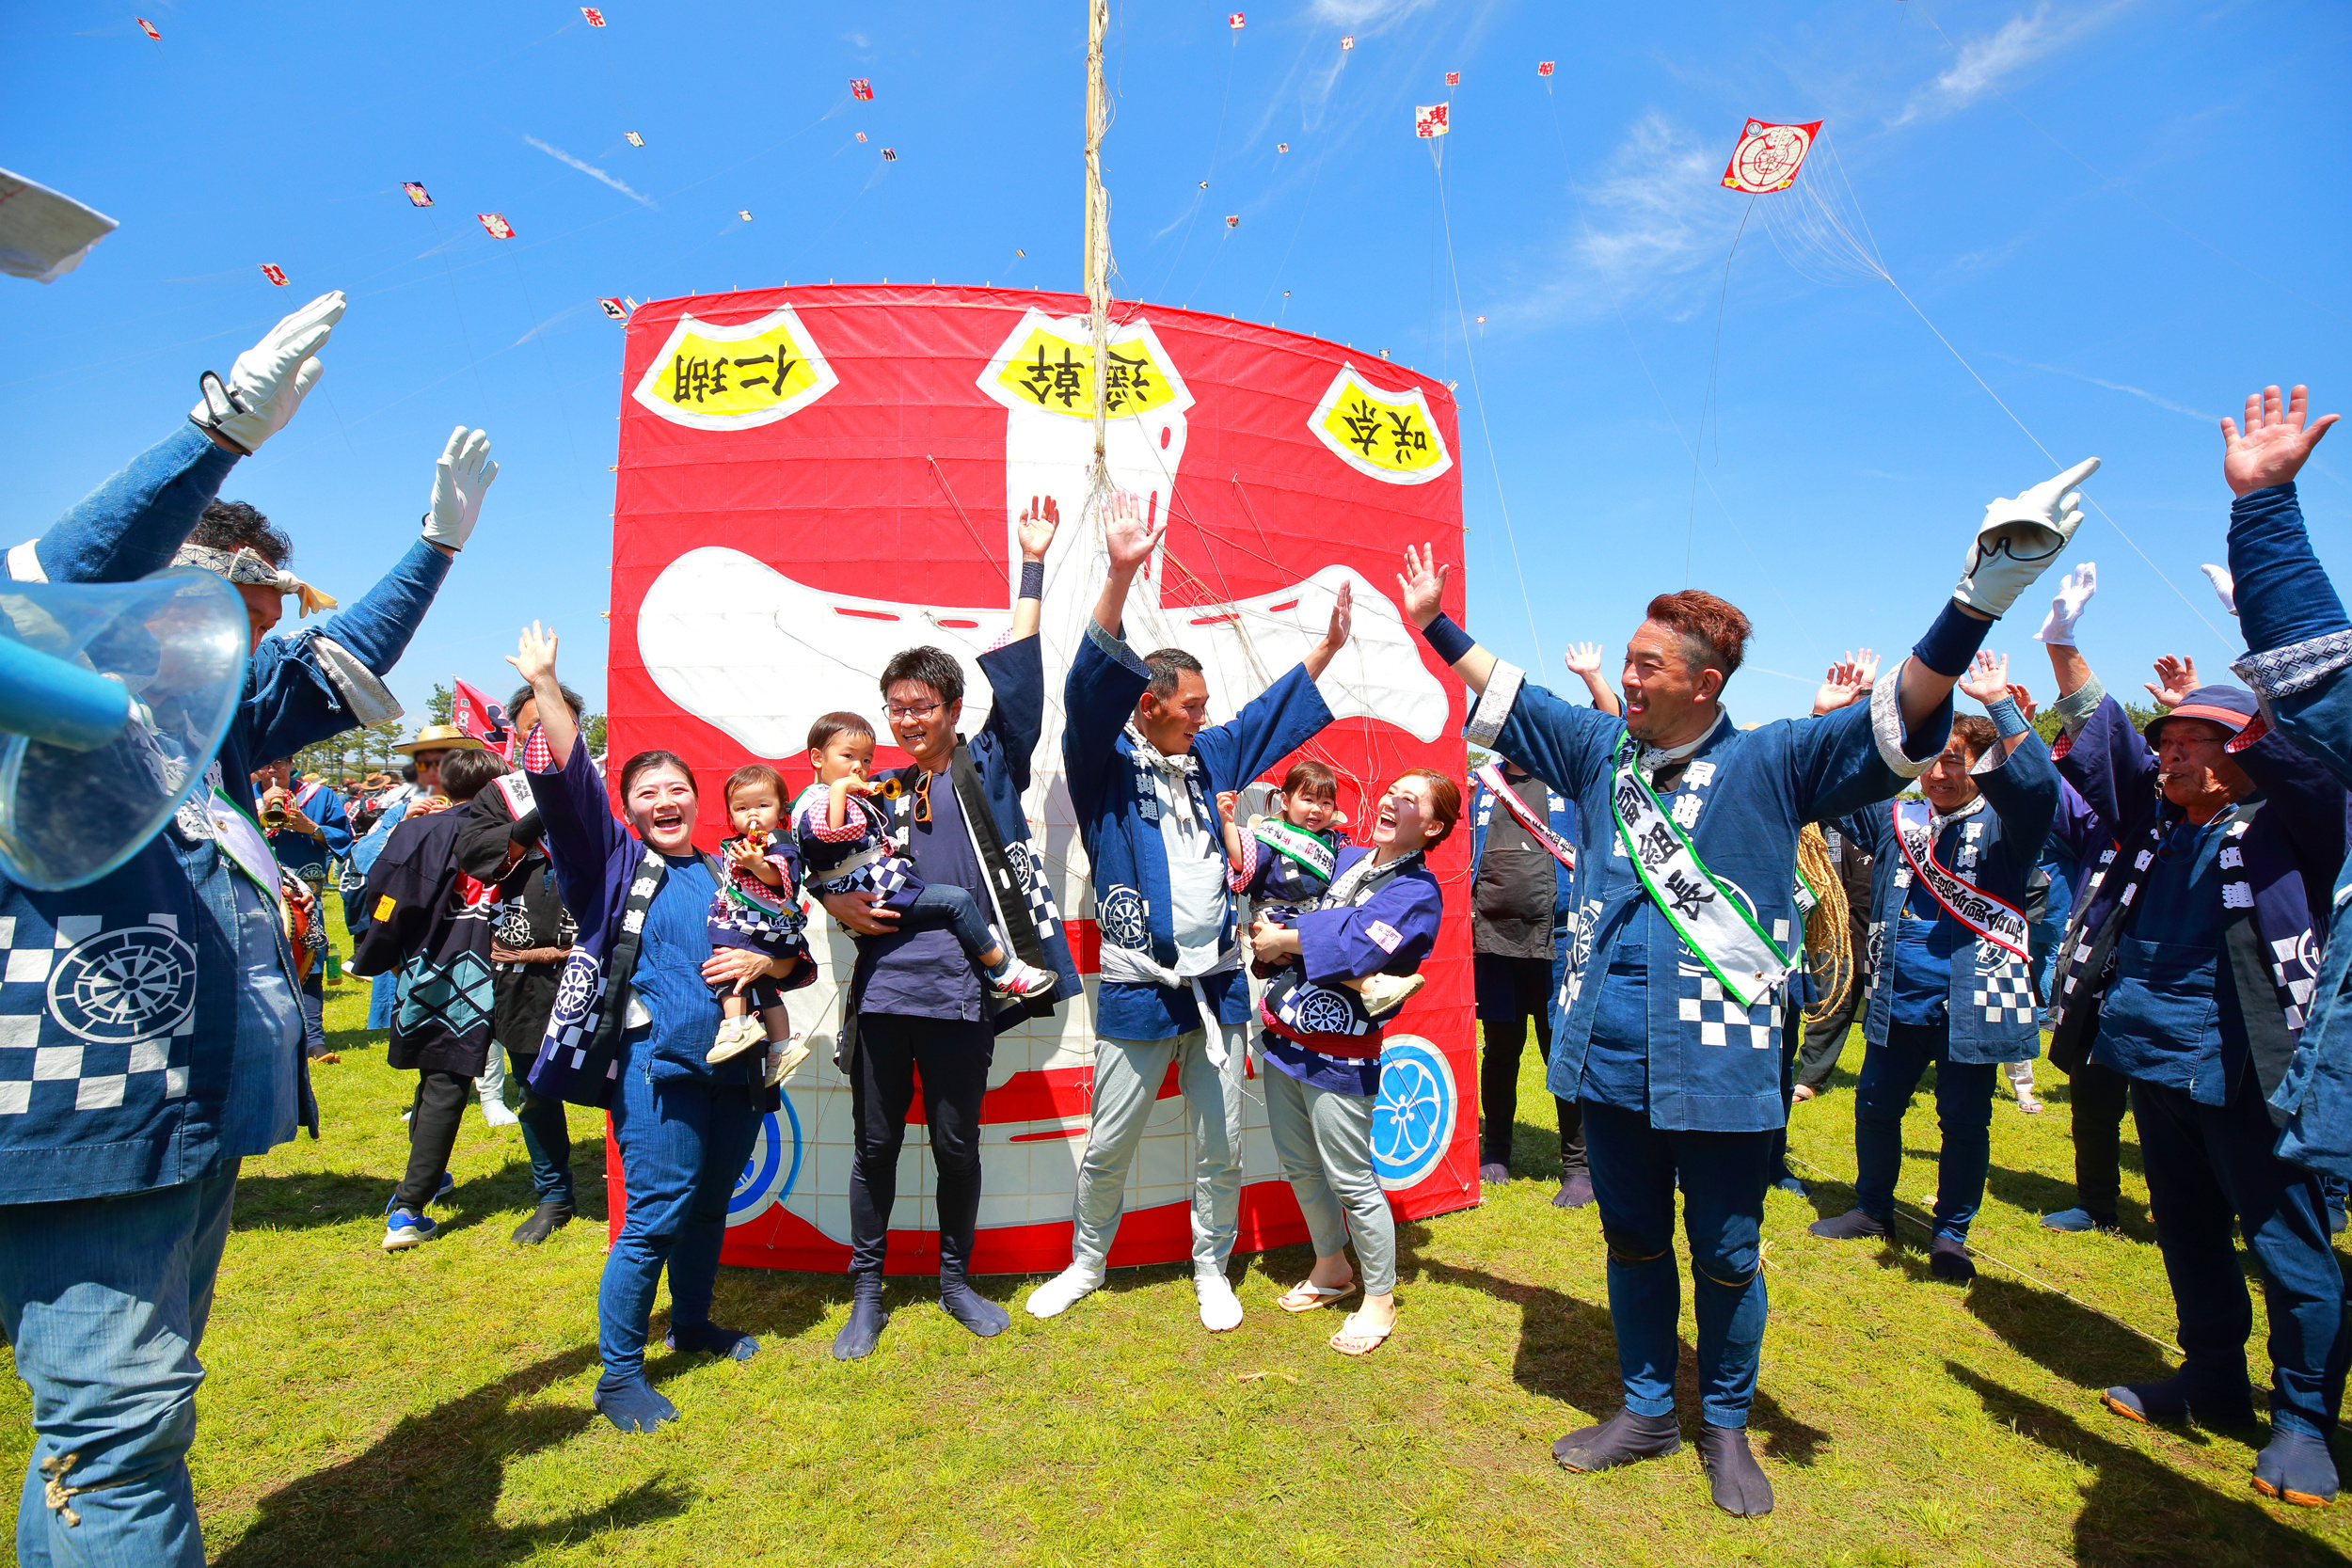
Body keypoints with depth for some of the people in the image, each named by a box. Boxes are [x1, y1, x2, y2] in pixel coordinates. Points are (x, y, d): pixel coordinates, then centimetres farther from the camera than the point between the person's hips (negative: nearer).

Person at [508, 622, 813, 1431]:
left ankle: (692, 1323, 39)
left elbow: (800, 959, 14)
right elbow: (569, 784, -11)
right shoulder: (618, 862, 3)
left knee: (708, 1208, 17)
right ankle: (619, 1375, 13)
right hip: (659, 1068, -4)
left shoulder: (729, 872, 13)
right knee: (655, 1218, -4)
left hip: (736, 1068, 5)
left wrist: (764, 961, -7)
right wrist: (545, 686, -16)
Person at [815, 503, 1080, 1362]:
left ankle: (956, 1277, 31)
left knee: (956, 1143, 10)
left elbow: (1018, 677, -2)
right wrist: (840, 902, -1)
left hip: (962, 992, -2)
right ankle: (867, 1291, 29)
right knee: (876, 1144, 12)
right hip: (882, 991, 2)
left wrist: (1032, 567, -1)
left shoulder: (987, 769, 3)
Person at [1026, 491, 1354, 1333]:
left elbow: (1272, 712, 21)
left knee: (1221, 1145, 13)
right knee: (1107, 1146, 10)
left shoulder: (1208, 758, 9)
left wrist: (1329, 644, 21)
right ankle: (1086, 1262, 34)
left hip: (1218, 984, 4)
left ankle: (1211, 1270, 33)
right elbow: (1091, 686, -22)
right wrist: (1121, 575, -32)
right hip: (1136, 989, -4)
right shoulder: (1106, 764, -6)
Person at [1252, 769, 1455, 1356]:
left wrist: (1284, 940, -12)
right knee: (1299, 1167, 19)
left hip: (1337, 1055, -7)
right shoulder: (1346, 858, 11)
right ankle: (1331, 1270, 40)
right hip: (1282, 1033, 7)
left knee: (1350, 1180, 4)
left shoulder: (1419, 894, -10)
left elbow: (1357, 947, -22)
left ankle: (1380, 1300, 25)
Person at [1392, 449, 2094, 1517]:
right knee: (1631, 1242, 18)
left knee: (1726, 1256, 13)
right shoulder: (1600, 749, 5)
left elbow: (1899, 718, -16)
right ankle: (1646, 1410, 38)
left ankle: (1726, 1426, 37)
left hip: (1719, 1062, -3)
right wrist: (1433, 623, 18)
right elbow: (1501, 696, 15)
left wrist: (1976, 602, -30)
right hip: (1610, 1054, 4)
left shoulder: (1770, 765, -6)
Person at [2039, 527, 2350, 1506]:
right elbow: (2096, 737, 13)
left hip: (2246, 1068, -6)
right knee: (2186, 1230, 17)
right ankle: (2212, 1380, 33)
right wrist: (2064, 644, 6)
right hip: (2155, 1058, 6)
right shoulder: (2156, 817, 11)